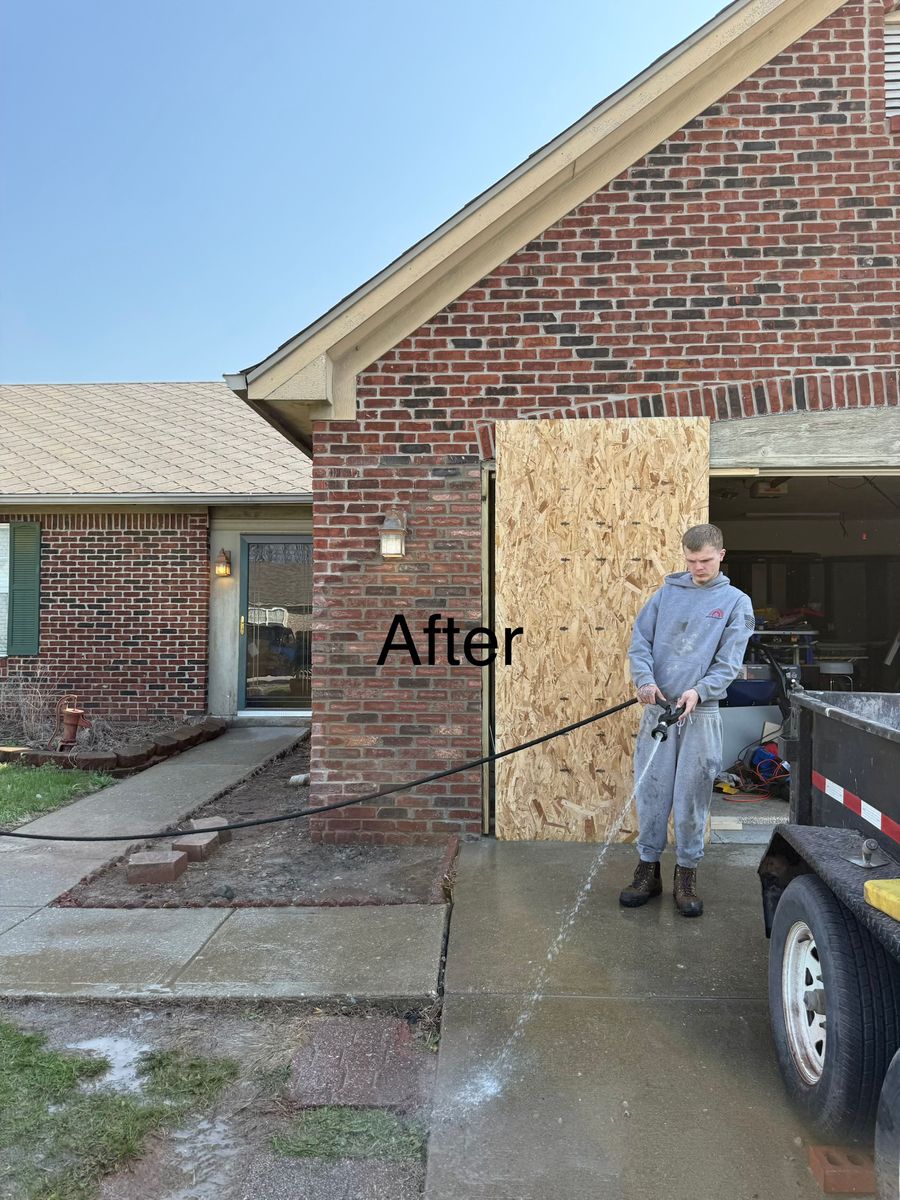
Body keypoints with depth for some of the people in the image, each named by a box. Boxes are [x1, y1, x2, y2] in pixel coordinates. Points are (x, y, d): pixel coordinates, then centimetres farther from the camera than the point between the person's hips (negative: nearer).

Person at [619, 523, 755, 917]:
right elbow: (639, 641, 4)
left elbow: (729, 661, -3)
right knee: (650, 791, 6)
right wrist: (645, 680, -13)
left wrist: (700, 690, -19)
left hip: (701, 713, -1)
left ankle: (686, 875, 20)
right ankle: (648, 869, 21)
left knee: (692, 796, 4)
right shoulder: (667, 592, 9)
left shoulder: (736, 601, 4)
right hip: (657, 708, 2)